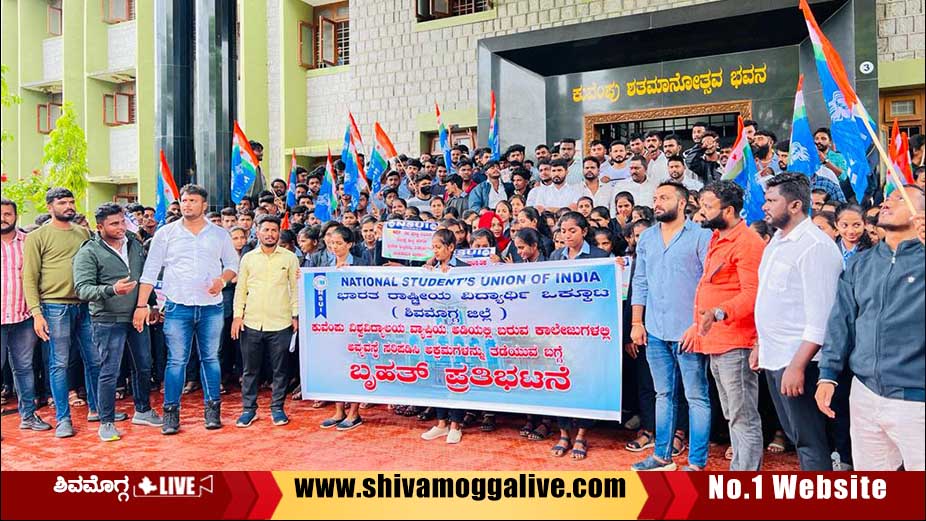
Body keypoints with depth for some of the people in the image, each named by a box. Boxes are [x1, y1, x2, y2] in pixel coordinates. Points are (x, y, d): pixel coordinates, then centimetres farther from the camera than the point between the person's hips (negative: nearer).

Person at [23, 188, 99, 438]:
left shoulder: (83, 233, 13)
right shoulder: (37, 237, 0)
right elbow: (30, 277, -3)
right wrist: (36, 313, -11)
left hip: (84, 305, 4)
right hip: (55, 307, -4)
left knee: (95, 360, 8)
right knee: (59, 364, 1)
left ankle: (95, 408, 24)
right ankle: (63, 419, 10)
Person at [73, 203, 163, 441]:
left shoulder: (135, 245, 8)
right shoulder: (88, 253, -10)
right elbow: (82, 288, -18)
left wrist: (153, 304, 18)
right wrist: (111, 290, -33)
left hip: (137, 317, 6)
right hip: (108, 321, -6)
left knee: (144, 367, 15)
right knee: (109, 372, 0)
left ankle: (143, 411, 32)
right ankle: (106, 423, 13)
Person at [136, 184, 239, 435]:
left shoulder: (220, 234, 7)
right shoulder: (166, 233, 4)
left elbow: (233, 263, 14)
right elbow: (150, 271, 3)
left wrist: (223, 279, -8)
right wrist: (141, 305, -3)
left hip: (211, 307, 1)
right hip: (178, 306, -1)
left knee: (210, 358, 7)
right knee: (176, 361, 0)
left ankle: (213, 410, 16)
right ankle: (171, 413, 9)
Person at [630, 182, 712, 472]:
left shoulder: (700, 235, -4)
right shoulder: (646, 238, 12)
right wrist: (636, 323, 8)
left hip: (688, 331, -5)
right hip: (655, 331, 5)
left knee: (696, 397, 1)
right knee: (664, 395, 14)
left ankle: (696, 463, 10)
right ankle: (662, 455, 24)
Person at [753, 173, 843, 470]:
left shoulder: (816, 246, -16)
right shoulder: (777, 241, 13)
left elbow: (820, 318, -21)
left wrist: (797, 365, -24)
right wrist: (760, 346, 18)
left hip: (797, 360, -9)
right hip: (773, 357, 9)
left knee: (810, 440, 0)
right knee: (794, 434, 19)